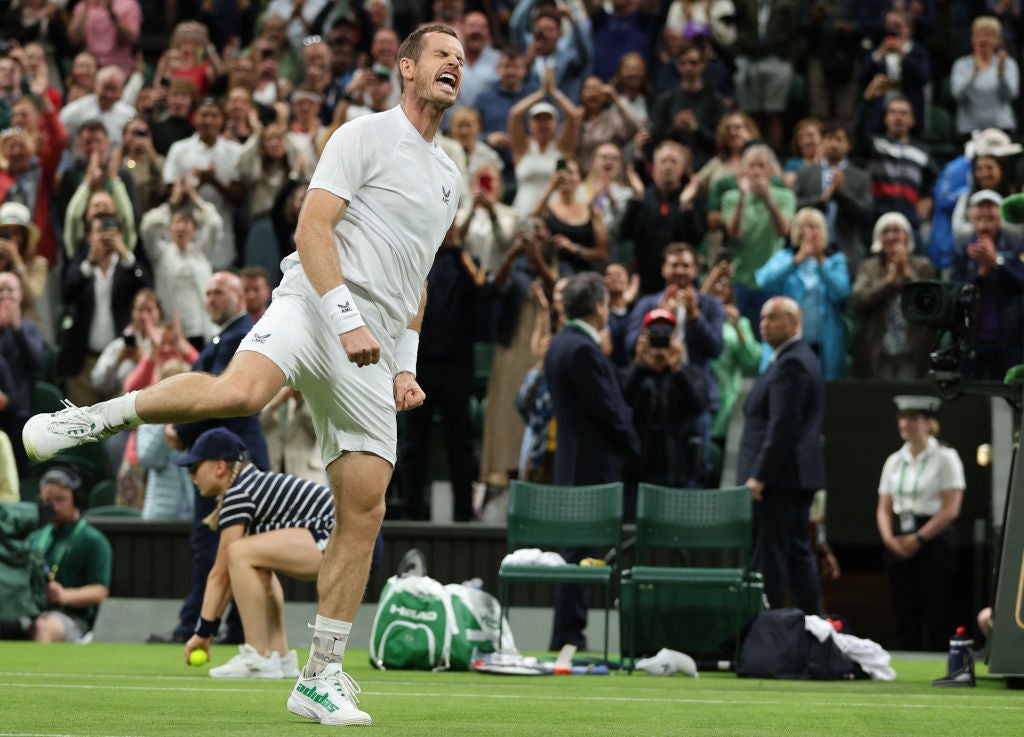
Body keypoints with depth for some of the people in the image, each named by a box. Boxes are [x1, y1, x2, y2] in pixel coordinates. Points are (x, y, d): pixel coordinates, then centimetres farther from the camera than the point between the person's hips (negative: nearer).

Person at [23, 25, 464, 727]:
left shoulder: (449, 175, 23)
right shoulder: (365, 136, 1)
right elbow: (313, 227, -9)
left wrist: (406, 366, 19)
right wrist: (348, 317, -20)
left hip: (372, 352, 6)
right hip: (314, 303, -6)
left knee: (364, 513, -2)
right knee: (237, 391, -39)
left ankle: (322, 678, 4)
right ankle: (100, 417, -17)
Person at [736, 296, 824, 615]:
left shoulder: (790, 364, -16)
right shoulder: (800, 358, 18)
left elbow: (782, 426, -22)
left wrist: (759, 476, -21)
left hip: (780, 476, -11)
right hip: (800, 476, 11)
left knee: (767, 554, -9)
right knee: (798, 552, 13)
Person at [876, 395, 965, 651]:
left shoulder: (945, 458, -2)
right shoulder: (894, 461, 14)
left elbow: (950, 509, -9)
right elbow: (884, 508, 13)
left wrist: (918, 539, -14)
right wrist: (890, 539, -6)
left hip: (934, 541, -5)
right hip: (898, 547, 5)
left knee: (939, 623, -7)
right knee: (905, 621, 4)